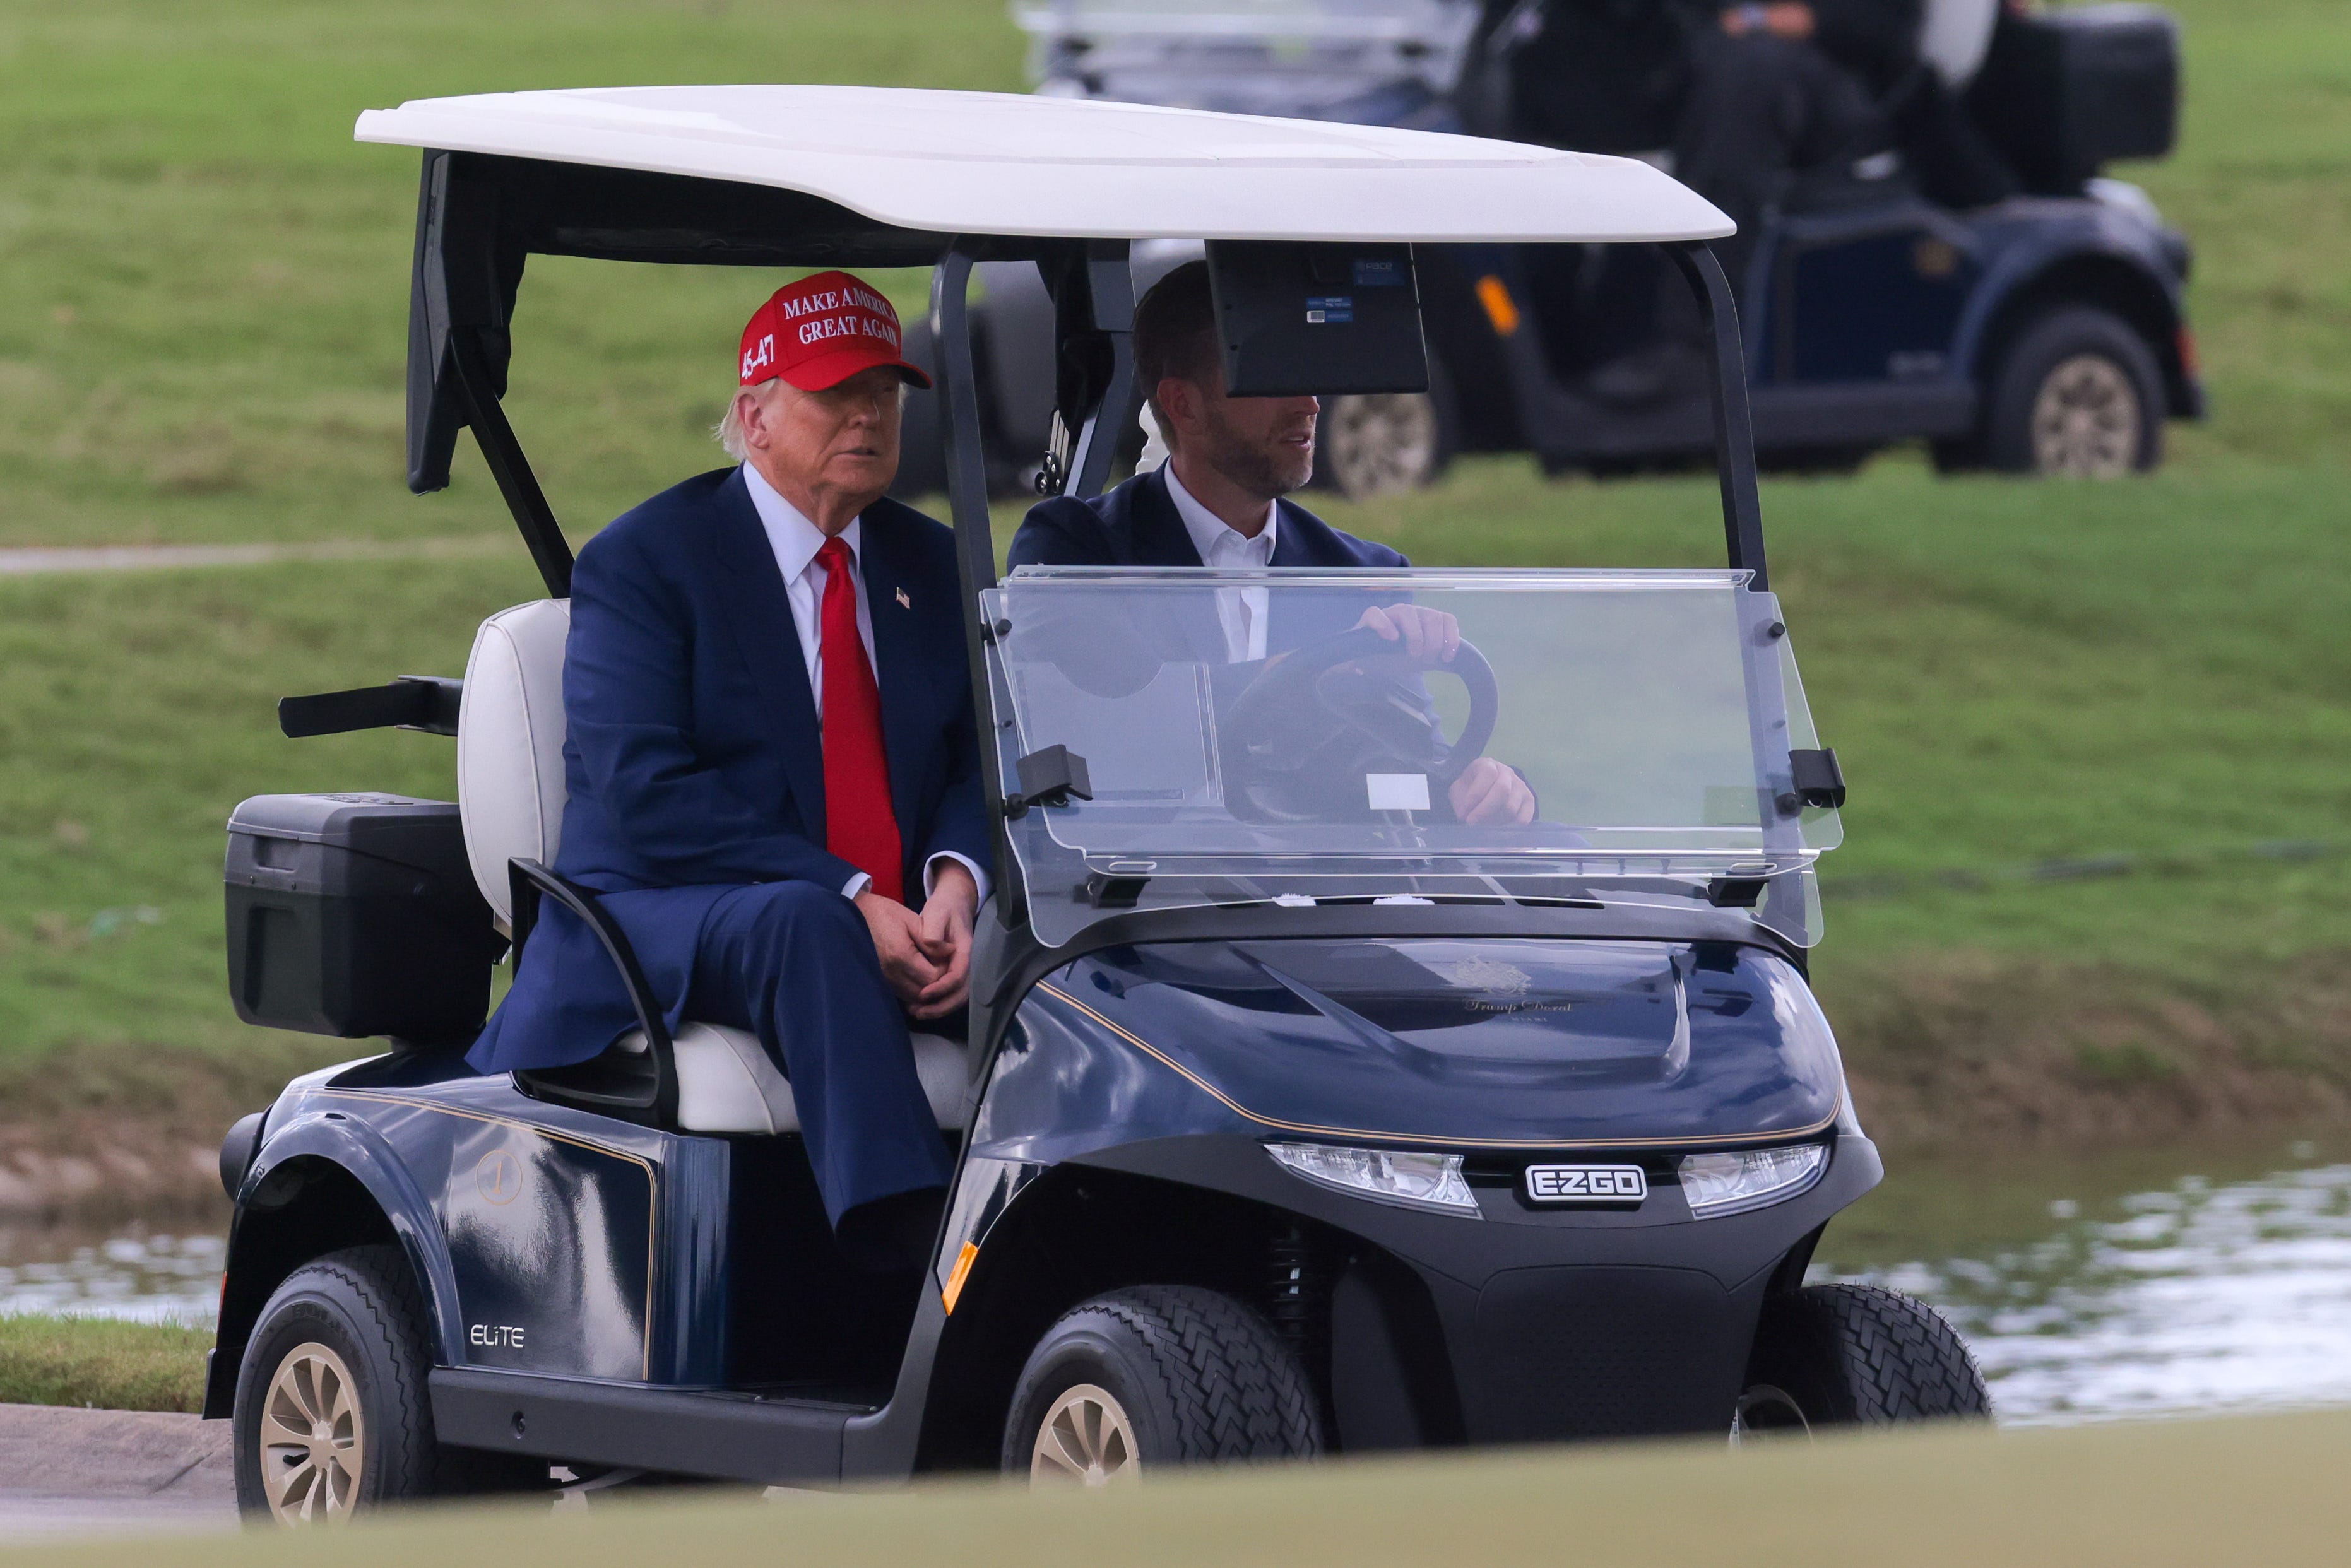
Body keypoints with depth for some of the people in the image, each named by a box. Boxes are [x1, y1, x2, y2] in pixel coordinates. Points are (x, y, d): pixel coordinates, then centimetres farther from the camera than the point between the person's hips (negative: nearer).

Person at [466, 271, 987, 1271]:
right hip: (657, 919, -5)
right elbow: (647, 795, -14)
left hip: (892, 923, 5)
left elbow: (977, 766, 9)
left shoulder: (929, 567, 16)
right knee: (798, 925, -38)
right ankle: (912, 1250, -51)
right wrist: (845, 900, -22)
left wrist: (956, 887, -15)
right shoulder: (641, 561, -2)